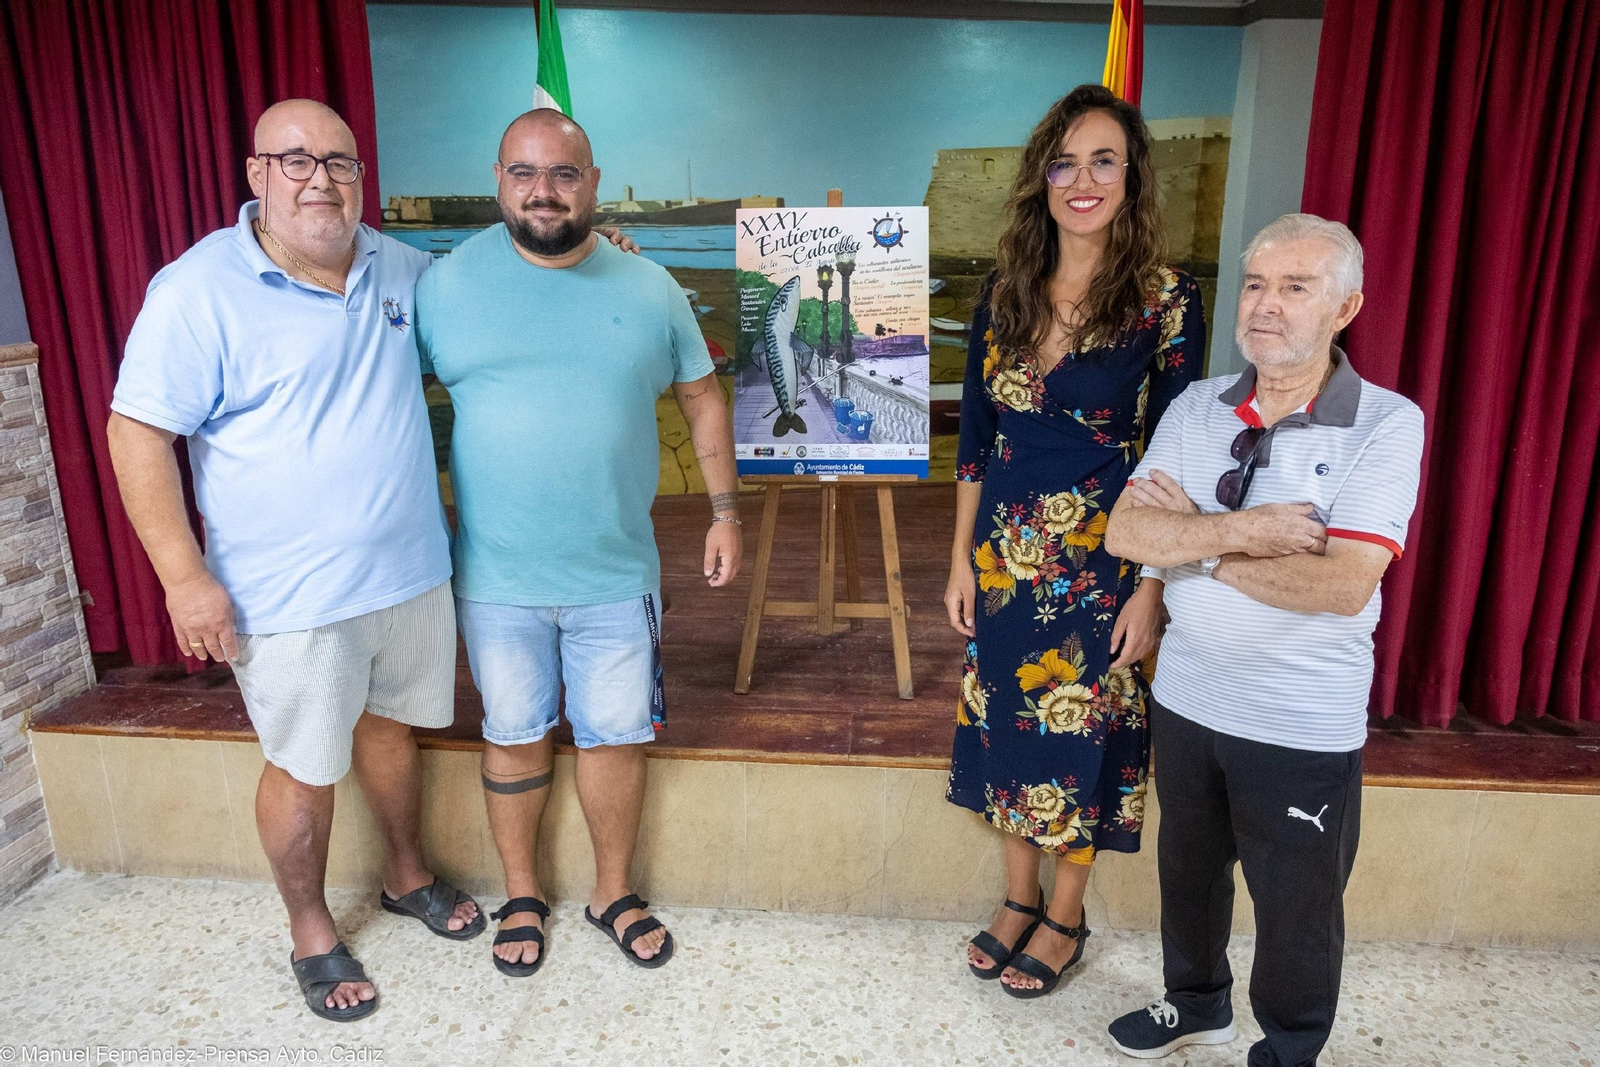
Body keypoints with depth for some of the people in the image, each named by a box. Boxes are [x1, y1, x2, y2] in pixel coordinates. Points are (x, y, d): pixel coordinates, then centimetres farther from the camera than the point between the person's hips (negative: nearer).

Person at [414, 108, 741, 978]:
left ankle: (613, 892, 35)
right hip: (496, 577, 0)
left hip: (617, 575, 1)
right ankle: (522, 895, 37)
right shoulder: (448, 283, -3)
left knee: (615, 737, 12)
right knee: (515, 737, 14)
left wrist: (725, 511, 2)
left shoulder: (649, 289, 0)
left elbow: (702, 399, 7)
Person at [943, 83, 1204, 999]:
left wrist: (1151, 590, -11)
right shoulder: (1005, 293, 3)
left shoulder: (1165, 301, -9)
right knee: (1008, 722, 14)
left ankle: (1065, 917, 32)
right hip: (1007, 554, 4)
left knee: (1082, 733, 9)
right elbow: (976, 439, 6)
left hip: (1103, 561, -4)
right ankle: (1019, 898, 37)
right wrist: (963, 559, 5)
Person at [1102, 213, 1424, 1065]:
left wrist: (1195, 538, -17)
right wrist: (1240, 529, -24)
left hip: (1303, 726, -4)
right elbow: (1124, 531, -11)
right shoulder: (1197, 407, -1)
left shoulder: (1387, 425, -14)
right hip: (1186, 697, 5)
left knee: (1296, 907, 15)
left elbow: (1341, 586, -25)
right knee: (1188, 867, 24)